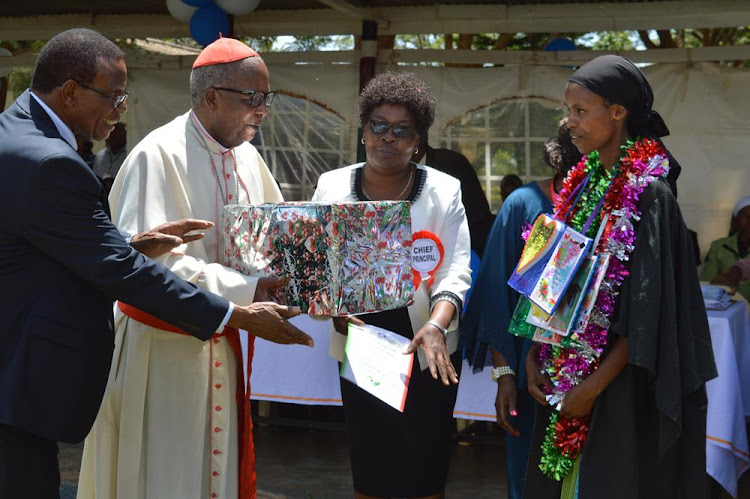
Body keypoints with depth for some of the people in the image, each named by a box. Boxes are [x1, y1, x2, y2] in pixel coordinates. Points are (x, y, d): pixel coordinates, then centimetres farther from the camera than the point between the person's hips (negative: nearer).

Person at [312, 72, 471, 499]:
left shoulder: (444, 191, -1)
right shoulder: (332, 187, 4)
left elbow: (456, 271, -7)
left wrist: (436, 325, -25)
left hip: (426, 349, -1)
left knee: (423, 462, 1)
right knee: (368, 459, 8)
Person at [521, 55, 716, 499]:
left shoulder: (649, 192, -15)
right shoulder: (583, 184, 7)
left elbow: (648, 309, -18)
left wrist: (594, 386, -16)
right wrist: (534, 357, 4)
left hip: (624, 391, -7)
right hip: (565, 377, 7)